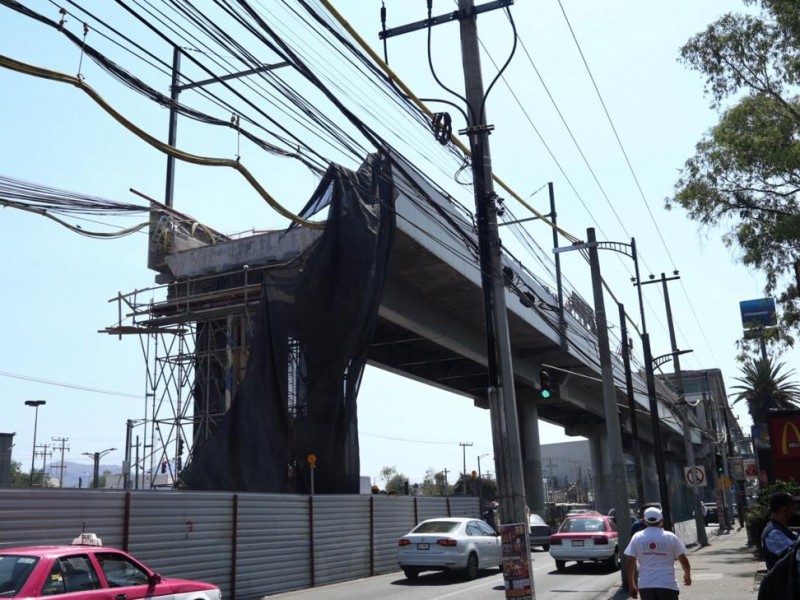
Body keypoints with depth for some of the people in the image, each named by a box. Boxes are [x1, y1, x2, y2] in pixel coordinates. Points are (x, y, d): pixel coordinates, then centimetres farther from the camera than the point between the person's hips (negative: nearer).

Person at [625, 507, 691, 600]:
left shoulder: (637, 538, 2)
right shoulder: (670, 537, -1)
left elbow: (631, 563, 1)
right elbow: (683, 560, 5)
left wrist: (632, 586, 12)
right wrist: (687, 576, 25)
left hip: (645, 585, 2)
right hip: (667, 585, -2)